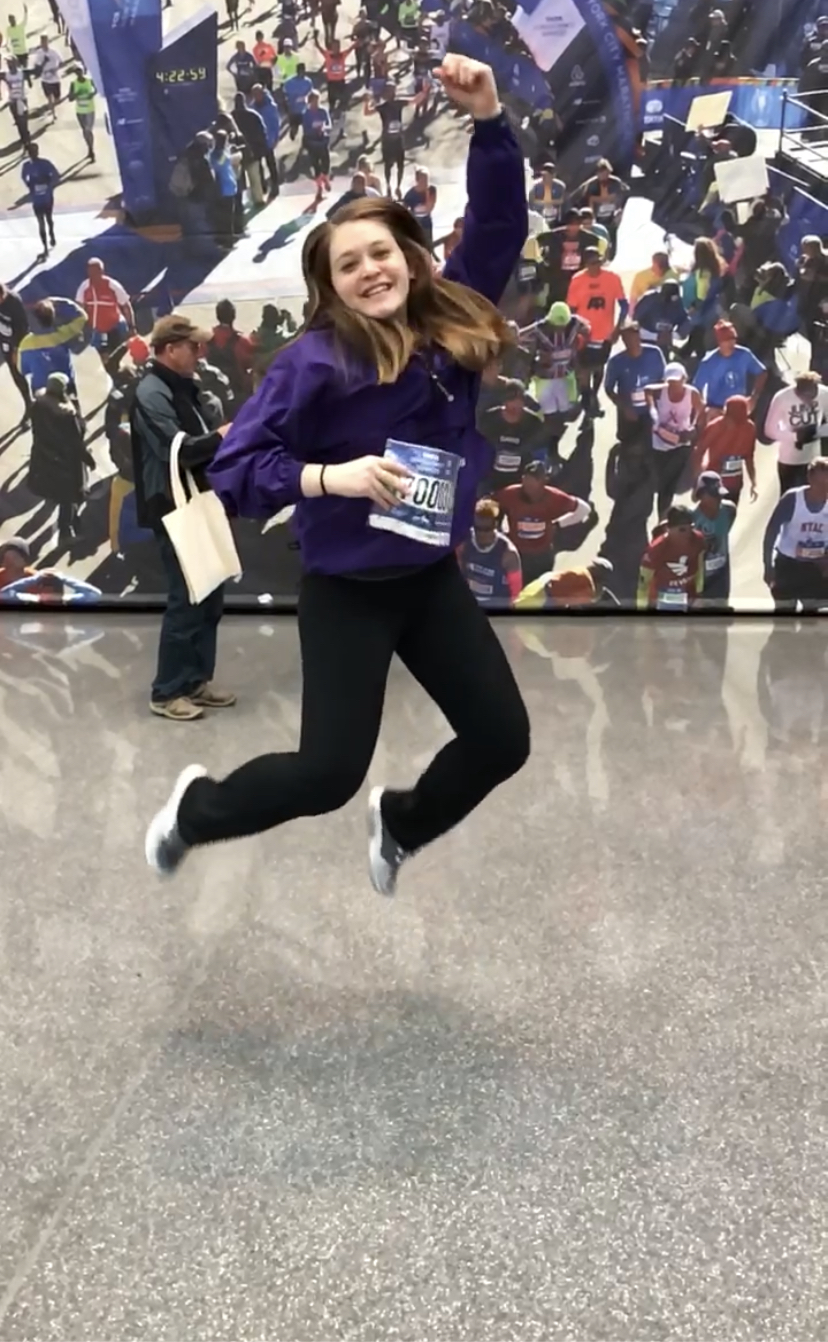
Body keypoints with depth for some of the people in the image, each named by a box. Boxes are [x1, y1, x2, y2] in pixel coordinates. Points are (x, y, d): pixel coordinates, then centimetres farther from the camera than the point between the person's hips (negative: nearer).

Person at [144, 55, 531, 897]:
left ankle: (402, 820, 38)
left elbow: (498, 223, 2)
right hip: (346, 590, -6)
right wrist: (329, 477, -29)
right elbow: (232, 471, -17)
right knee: (329, 772, -3)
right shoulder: (316, 360, -15)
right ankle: (195, 807, 27)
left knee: (502, 739, 9)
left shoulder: (452, 323, 0)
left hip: (433, 579, 6)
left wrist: (488, 120, -10)